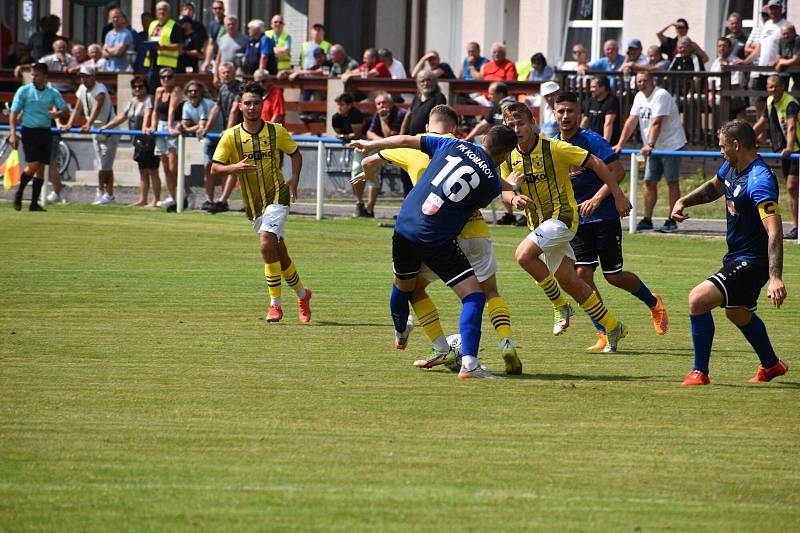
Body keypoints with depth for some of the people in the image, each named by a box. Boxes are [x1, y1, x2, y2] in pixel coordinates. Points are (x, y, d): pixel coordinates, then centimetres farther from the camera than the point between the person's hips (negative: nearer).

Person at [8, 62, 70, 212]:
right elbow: (14, 112, -2)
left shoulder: (53, 93, 6)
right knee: (33, 165, -15)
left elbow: (66, 110, 3)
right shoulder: (24, 91, -1)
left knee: (41, 168, 2)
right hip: (29, 131, -3)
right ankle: (19, 193, 8)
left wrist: (57, 113, -20)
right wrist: (13, 133, -11)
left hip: (45, 132, 3)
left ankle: (34, 203, 8)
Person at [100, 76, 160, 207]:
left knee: (153, 171, -6)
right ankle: (142, 200, 14)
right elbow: (121, 116, 22)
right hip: (138, 141, 8)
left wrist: (144, 128, -45)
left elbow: (147, 113, -28)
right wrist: (106, 126, 17)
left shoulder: (149, 100, -9)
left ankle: (156, 200, -4)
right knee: (143, 171, 11)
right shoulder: (132, 102, 16)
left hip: (149, 141, -8)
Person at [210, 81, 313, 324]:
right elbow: (215, 169, -2)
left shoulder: (276, 131, -2)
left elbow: (295, 154, 14)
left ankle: (275, 303, -15)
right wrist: (235, 168, -21)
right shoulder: (231, 136, -1)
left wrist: (294, 179, -2)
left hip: (277, 197, -3)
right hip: (253, 203, 3)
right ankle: (302, 293, 33)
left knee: (267, 244, -22)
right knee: (278, 253, 11)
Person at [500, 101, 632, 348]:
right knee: (567, 279, 8)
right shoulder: (509, 157, 0)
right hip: (538, 223, 7)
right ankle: (612, 328, 22)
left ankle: (560, 306, -8)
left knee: (524, 254, -27)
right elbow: (505, 190, 6)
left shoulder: (554, 148, -16)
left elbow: (596, 164, -11)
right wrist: (514, 198, -19)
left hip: (562, 216, -7)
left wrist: (619, 197, -9)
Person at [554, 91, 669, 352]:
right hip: (576, 220, 5)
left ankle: (653, 303, 30)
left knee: (613, 276, 0)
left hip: (605, 216, -5)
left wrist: (596, 199, -24)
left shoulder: (591, 140, -12)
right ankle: (603, 334, -2)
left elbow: (617, 171, -17)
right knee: (583, 274, -9)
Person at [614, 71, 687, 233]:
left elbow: (656, 123, -27)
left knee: (672, 182, -3)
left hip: (671, 145, -7)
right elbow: (631, 121, 5)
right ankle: (647, 220, 9)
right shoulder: (639, 97, 7)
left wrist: (650, 145, -35)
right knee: (649, 182, 5)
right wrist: (620, 144, -3)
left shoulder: (661, 96, -17)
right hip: (654, 147, 7)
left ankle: (672, 222, -1)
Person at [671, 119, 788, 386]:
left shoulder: (760, 181, -28)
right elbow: (715, 186, 27)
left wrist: (775, 278, -45)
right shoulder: (731, 168, 2)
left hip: (752, 261, -11)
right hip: (736, 256, 11)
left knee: (698, 299, -22)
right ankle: (771, 365, 52)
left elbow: (774, 232, -36)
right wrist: (684, 201, 9)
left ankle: (700, 372, -11)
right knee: (738, 313, 31)